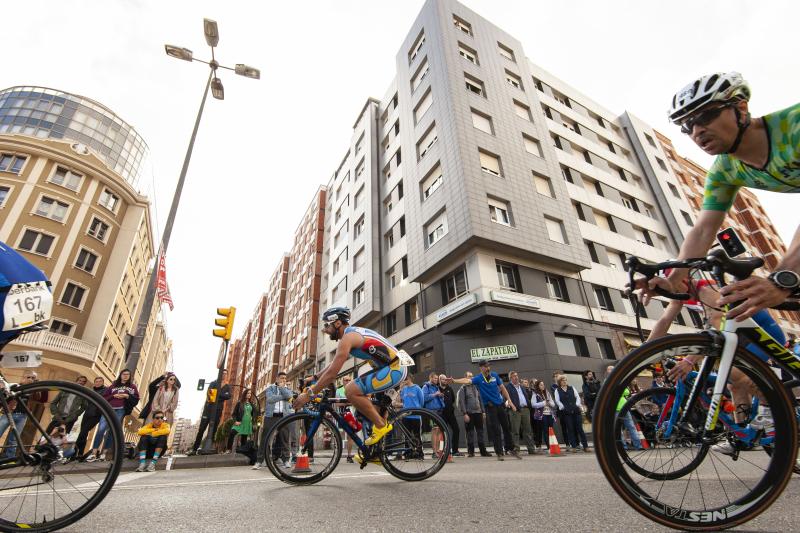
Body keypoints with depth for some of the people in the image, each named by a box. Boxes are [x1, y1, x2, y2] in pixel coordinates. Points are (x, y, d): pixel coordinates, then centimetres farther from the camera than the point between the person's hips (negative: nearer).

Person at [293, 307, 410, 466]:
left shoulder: (348, 337, -15)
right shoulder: (354, 333, 16)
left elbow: (332, 372, -19)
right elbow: (333, 364, 25)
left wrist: (309, 394, -13)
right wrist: (314, 379, 25)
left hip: (394, 369, -11)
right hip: (391, 368, 11)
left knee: (351, 390, -18)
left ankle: (381, 425, -2)